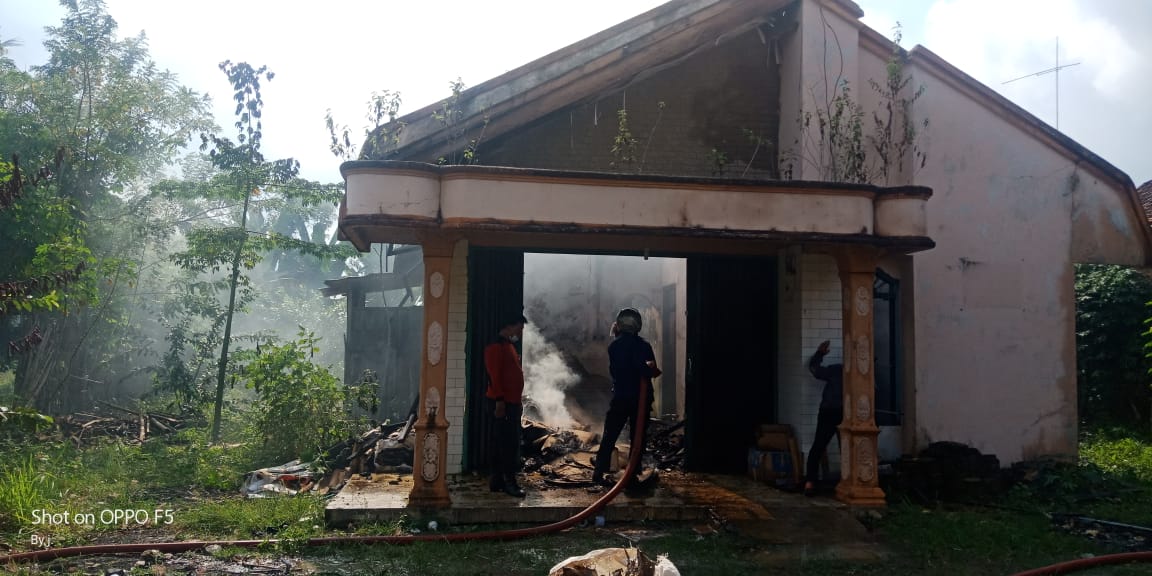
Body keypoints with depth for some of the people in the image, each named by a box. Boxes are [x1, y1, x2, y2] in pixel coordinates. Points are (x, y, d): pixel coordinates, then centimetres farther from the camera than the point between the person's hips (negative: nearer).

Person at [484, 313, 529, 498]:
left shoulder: (509, 346, 19)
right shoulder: (496, 346, -12)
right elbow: (494, 375, -19)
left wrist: (519, 401, 21)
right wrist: (499, 400, -23)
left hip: (512, 402, 10)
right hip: (503, 403, -10)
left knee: (502, 442, 11)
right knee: (508, 443, -9)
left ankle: (497, 480, 16)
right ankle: (509, 482, -5)